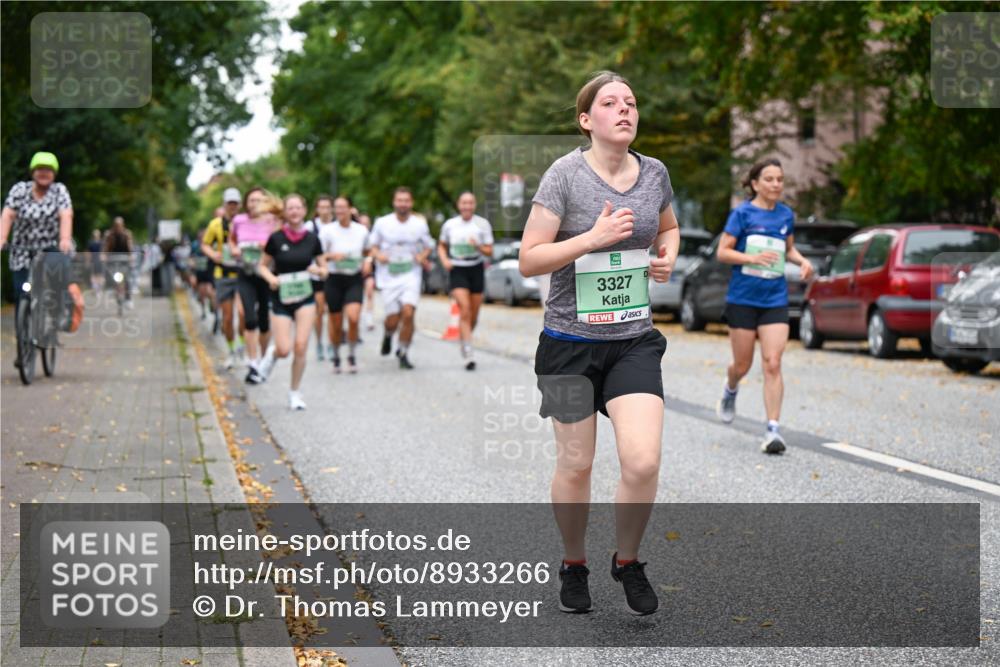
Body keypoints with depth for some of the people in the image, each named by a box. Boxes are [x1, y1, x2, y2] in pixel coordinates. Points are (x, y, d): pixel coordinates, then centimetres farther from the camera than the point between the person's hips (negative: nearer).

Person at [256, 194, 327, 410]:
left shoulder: (311, 239, 1)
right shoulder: (276, 239, -4)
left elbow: (324, 269, 9)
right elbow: (262, 266, 5)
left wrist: (318, 270, -13)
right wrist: (270, 278, -14)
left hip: (305, 296, 1)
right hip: (282, 297, -1)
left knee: (301, 347, -8)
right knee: (284, 349, -11)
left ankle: (295, 393, 10)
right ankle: (272, 356, 28)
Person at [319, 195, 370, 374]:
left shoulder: (361, 230, 2)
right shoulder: (327, 230, -5)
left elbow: (367, 251, 19)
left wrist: (367, 261, -2)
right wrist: (331, 256, -23)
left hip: (355, 280, 1)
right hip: (335, 280, 0)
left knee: (353, 317, -20)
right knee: (336, 324, 4)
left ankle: (352, 355, 2)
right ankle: (335, 357, 29)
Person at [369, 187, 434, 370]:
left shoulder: (420, 224, 3)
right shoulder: (382, 223, 1)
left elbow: (428, 246, 15)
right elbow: (373, 245, 11)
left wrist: (422, 257, -6)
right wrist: (378, 255, -10)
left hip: (411, 275, 0)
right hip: (389, 277, 0)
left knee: (408, 313, -17)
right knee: (392, 319, -2)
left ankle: (403, 353, 1)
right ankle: (388, 335, 37)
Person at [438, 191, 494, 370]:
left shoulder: (483, 224, 0)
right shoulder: (449, 225, 3)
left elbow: (489, 251, 0)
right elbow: (441, 246, 17)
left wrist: (478, 247, -20)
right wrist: (444, 260, -2)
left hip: (476, 270, 2)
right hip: (457, 270, -2)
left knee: (474, 315, 7)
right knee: (465, 309, -18)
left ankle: (464, 340, 35)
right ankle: (468, 354, -21)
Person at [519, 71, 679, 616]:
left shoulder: (654, 173, 3)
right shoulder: (566, 174, -10)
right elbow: (529, 260, -13)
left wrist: (668, 255, 3)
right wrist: (594, 238, -23)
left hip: (635, 341, 3)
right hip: (570, 341, -3)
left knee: (643, 462, -11)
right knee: (575, 465, 8)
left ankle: (627, 561, 15)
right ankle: (574, 566, 31)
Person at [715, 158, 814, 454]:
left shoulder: (786, 215, 7)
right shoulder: (742, 213, -6)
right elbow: (722, 252, -6)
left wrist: (802, 261, 1)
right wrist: (752, 257, -21)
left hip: (775, 300, 2)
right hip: (743, 298, -2)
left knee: (772, 364, -9)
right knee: (743, 365, 8)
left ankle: (773, 430, -9)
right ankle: (730, 390, 44)